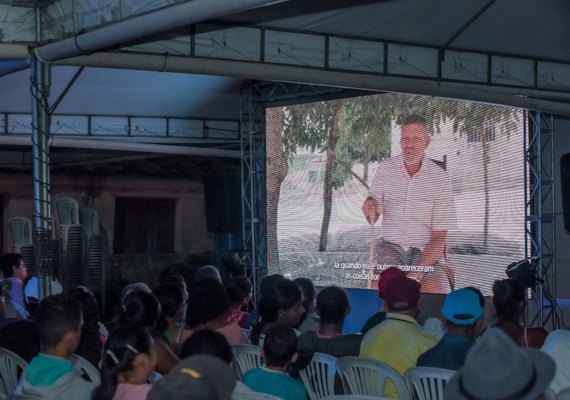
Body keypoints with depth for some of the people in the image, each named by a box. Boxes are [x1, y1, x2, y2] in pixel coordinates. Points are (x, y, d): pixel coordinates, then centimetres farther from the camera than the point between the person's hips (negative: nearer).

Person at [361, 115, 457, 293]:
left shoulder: (439, 177, -4)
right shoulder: (386, 168, 4)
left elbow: (439, 236, -6)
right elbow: (372, 218, -1)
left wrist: (418, 273, -20)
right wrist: (370, 204, -27)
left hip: (426, 251, -1)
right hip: (391, 247, 1)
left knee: (439, 294, -29)